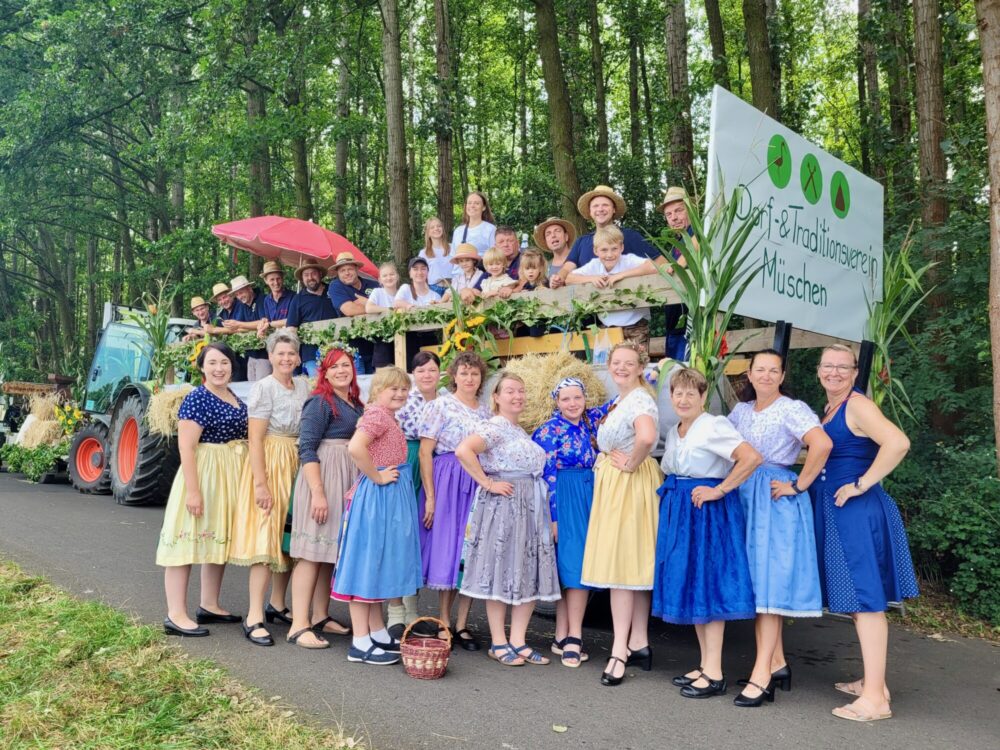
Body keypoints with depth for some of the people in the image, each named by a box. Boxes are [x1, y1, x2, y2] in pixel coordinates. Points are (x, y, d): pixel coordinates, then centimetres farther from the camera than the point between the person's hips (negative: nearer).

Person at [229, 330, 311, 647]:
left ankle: (276, 605, 26)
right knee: (266, 539, -9)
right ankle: (254, 618, -5)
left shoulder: (303, 385, 10)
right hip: (270, 465, -7)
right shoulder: (263, 388, -10)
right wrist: (260, 483, -21)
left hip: (297, 466, 7)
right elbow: (255, 440, -15)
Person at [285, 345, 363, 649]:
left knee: (331, 551, 12)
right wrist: (318, 492, -23)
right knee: (312, 552, -7)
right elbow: (306, 448, -16)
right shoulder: (320, 402, -9)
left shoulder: (356, 405, 13)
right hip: (322, 478, -8)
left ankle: (320, 617, 20)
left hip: (349, 482, 8)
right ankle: (299, 626, -5)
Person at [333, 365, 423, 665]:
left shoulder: (387, 417, 14)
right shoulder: (377, 414, -15)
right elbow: (355, 448, -31)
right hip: (378, 495, -10)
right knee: (368, 562, -4)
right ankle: (360, 643, 2)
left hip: (393, 495, 10)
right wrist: (377, 477, -20)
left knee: (379, 562, 15)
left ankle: (377, 633, 26)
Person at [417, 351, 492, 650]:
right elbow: (425, 452, -7)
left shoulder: (486, 412, 13)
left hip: (479, 485, 5)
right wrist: (430, 496, -12)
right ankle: (444, 623, 11)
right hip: (447, 483, -5)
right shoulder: (440, 406, -2)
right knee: (447, 549, -1)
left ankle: (462, 624, 14)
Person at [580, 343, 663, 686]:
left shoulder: (640, 400, -16)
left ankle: (620, 651, -4)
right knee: (634, 565, 12)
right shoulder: (618, 400, 15)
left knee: (621, 564, -8)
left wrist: (631, 464, -21)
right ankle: (638, 642, 20)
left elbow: (647, 437, -36)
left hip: (630, 484, -10)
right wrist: (608, 461, 11)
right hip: (613, 484, 10)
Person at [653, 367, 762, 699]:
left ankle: (714, 674, 2)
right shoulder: (673, 433, 13)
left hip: (707, 510, -9)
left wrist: (720, 490, -20)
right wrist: (672, 493, 9)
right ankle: (705, 665, 21)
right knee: (688, 585, 11)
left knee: (708, 584, -5)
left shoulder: (714, 426, -13)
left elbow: (752, 457, -25)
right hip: (679, 510, 9)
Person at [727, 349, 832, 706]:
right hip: (745, 499, 7)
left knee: (769, 581, -9)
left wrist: (798, 486, -19)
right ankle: (777, 663, 19)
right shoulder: (741, 410, 12)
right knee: (754, 583, 9)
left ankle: (762, 675, -7)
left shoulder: (792, 409, -8)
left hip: (776, 502, -7)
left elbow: (822, 444, -23)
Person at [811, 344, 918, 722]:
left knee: (865, 598, -8)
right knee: (857, 597, 15)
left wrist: (862, 484, -21)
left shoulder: (858, 405, -12)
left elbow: (898, 443, -26)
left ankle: (875, 698, -4)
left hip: (857, 511, -10)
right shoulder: (830, 409, 16)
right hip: (835, 513, 10)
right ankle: (872, 680, 26)